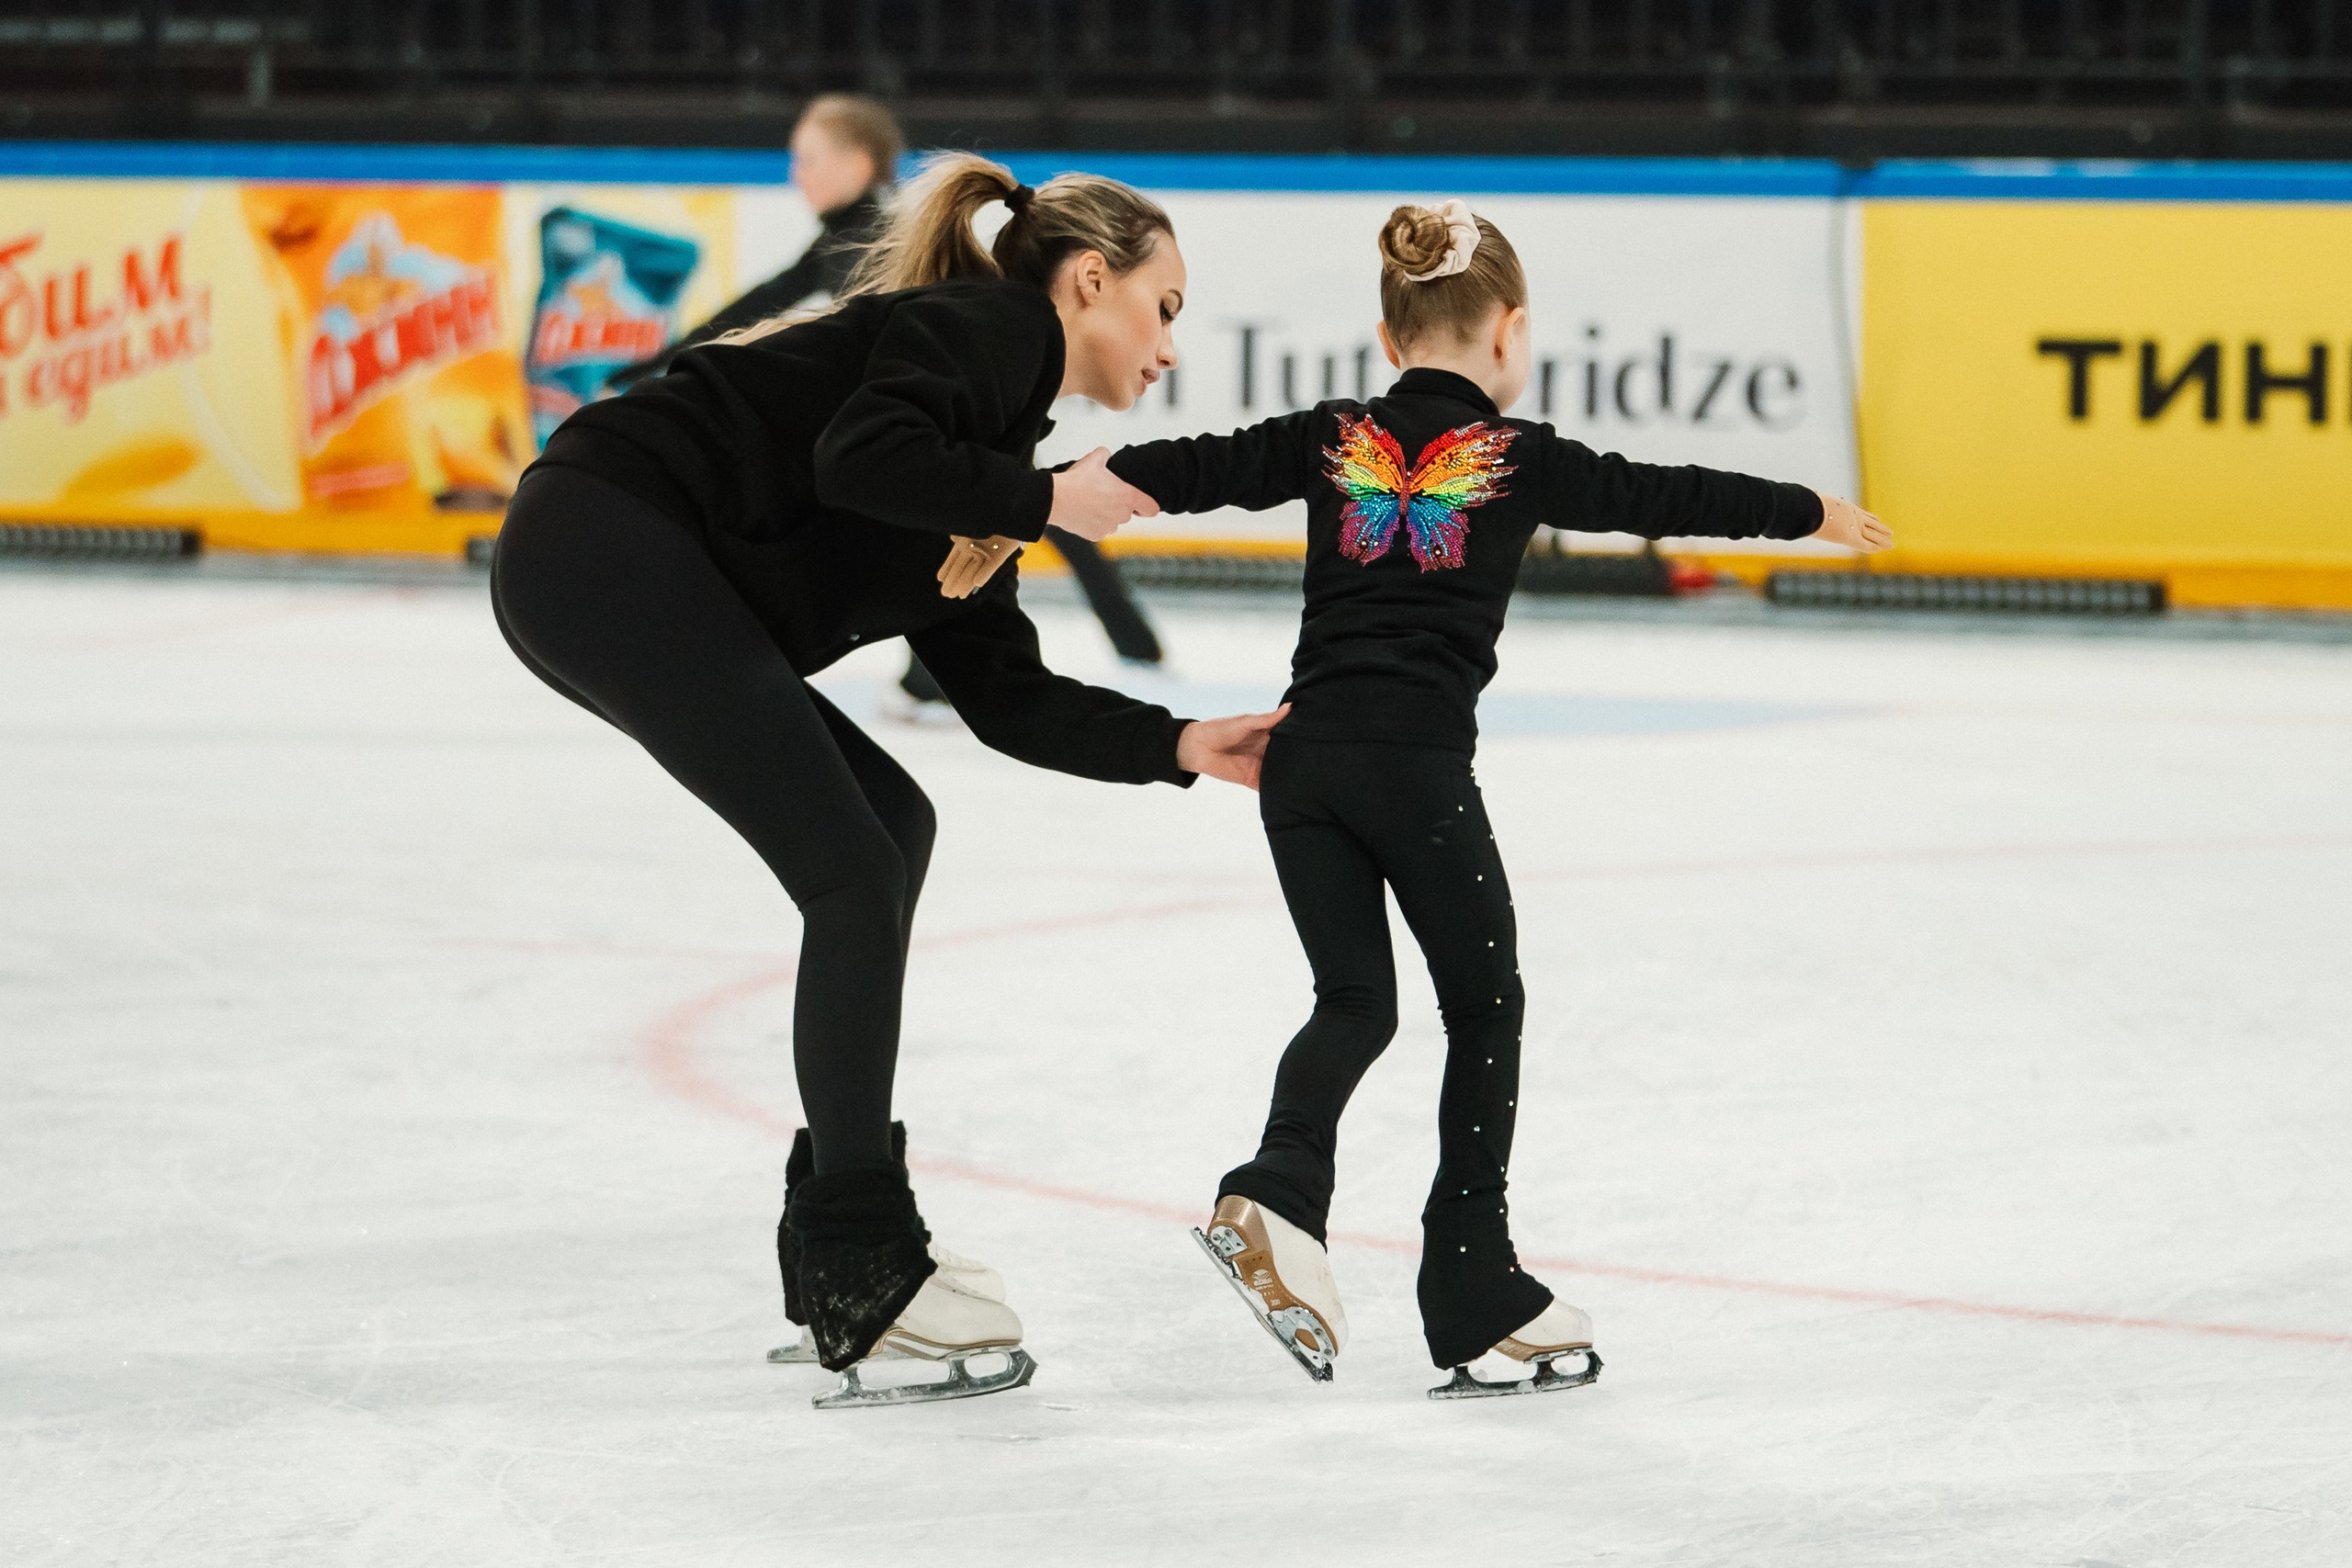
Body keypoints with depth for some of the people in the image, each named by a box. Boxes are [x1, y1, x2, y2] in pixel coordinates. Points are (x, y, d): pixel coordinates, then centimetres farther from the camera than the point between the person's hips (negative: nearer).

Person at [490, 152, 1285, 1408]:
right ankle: (861, 1281, -5)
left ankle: (838, 1242, 20)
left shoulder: (989, 451, 24)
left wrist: (1178, 746, 14)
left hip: (649, 594, 10)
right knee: (858, 877, -9)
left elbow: (1001, 694, 22)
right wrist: (1043, 499, -10)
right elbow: (860, 456, -23)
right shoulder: (993, 326, -3)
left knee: (889, 827, 17)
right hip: (607, 542, -10)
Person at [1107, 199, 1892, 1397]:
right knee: (1484, 1006, 10)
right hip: (1417, 761, -4)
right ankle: (1476, 1291, 11)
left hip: (1304, 756, 4)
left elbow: (1189, 470, 5)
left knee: (1354, 996, 10)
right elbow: (1662, 498, 13)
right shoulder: (1518, 459, 4)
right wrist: (1810, 513, 26)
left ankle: (1278, 1189, -18)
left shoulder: (1331, 442, 11)